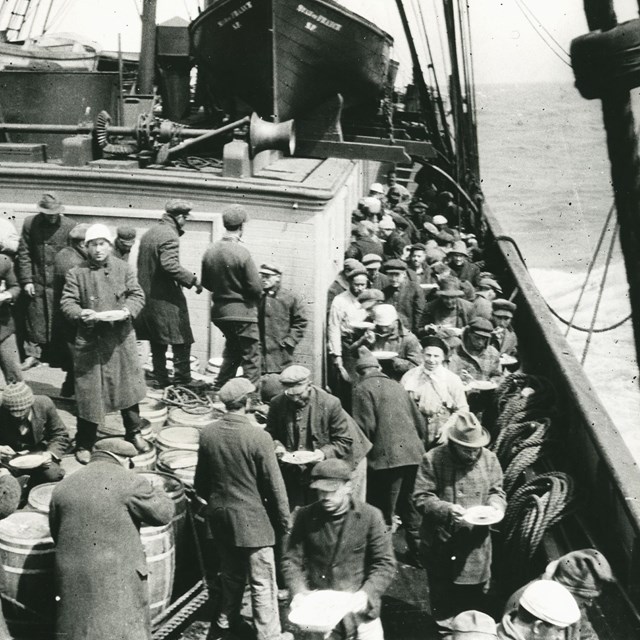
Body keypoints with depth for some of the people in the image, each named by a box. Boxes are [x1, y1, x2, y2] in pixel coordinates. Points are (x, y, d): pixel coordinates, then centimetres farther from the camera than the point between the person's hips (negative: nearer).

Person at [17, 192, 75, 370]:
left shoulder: (69, 226, -4)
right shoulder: (30, 224, 1)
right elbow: (24, 254, 3)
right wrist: (26, 280, -3)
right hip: (36, 281, 2)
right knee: (35, 320, 8)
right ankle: (32, 354, 19)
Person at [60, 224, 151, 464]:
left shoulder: (123, 269, 3)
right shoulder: (76, 273, -1)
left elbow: (137, 295, 1)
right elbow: (67, 302, -3)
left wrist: (127, 310, -18)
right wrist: (80, 313, -24)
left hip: (121, 338, 2)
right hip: (89, 339, -1)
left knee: (127, 386, 11)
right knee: (88, 392, 3)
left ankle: (134, 433, 29)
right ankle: (84, 443, 15)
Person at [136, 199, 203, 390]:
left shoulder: (148, 233, 14)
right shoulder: (170, 236, -15)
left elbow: (142, 264, 17)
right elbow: (170, 265, -27)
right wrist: (192, 279, -21)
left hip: (147, 295, 9)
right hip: (167, 298, -9)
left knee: (157, 341, 14)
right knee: (181, 339, 0)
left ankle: (159, 378, 17)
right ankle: (182, 379, 4)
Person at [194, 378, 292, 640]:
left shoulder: (207, 434, -5)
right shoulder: (258, 437, -20)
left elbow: (200, 480, 6)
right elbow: (274, 485, -13)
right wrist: (283, 521, -1)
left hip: (220, 516, 6)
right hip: (252, 518, -5)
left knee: (231, 572, 25)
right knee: (262, 583, 7)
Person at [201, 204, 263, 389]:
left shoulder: (210, 250, -2)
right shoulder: (241, 252, -19)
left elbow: (206, 283, 9)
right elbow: (256, 287, -17)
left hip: (219, 310, 7)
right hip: (242, 311, -7)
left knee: (231, 350, 24)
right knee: (251, 355, 4)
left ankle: (219, 388, 25)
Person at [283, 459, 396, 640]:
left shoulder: (370, 516, -3)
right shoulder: (305, 516, 2)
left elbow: (385, 563, -2)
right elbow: (292, 560, 6)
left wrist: (366, 594, -16)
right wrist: (299, 592, -10)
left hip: (358, 608, 0)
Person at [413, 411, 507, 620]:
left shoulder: (489, 459, 0)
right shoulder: (433, 459, -11)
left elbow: (496, 491, 9)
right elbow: (421, 497, -11)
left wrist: (496, 505, -13)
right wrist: (447, 509, -26)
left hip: (476, 546, 2)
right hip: (441, 546, -2)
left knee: (475, 599, 12)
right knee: (442, 603, 13)